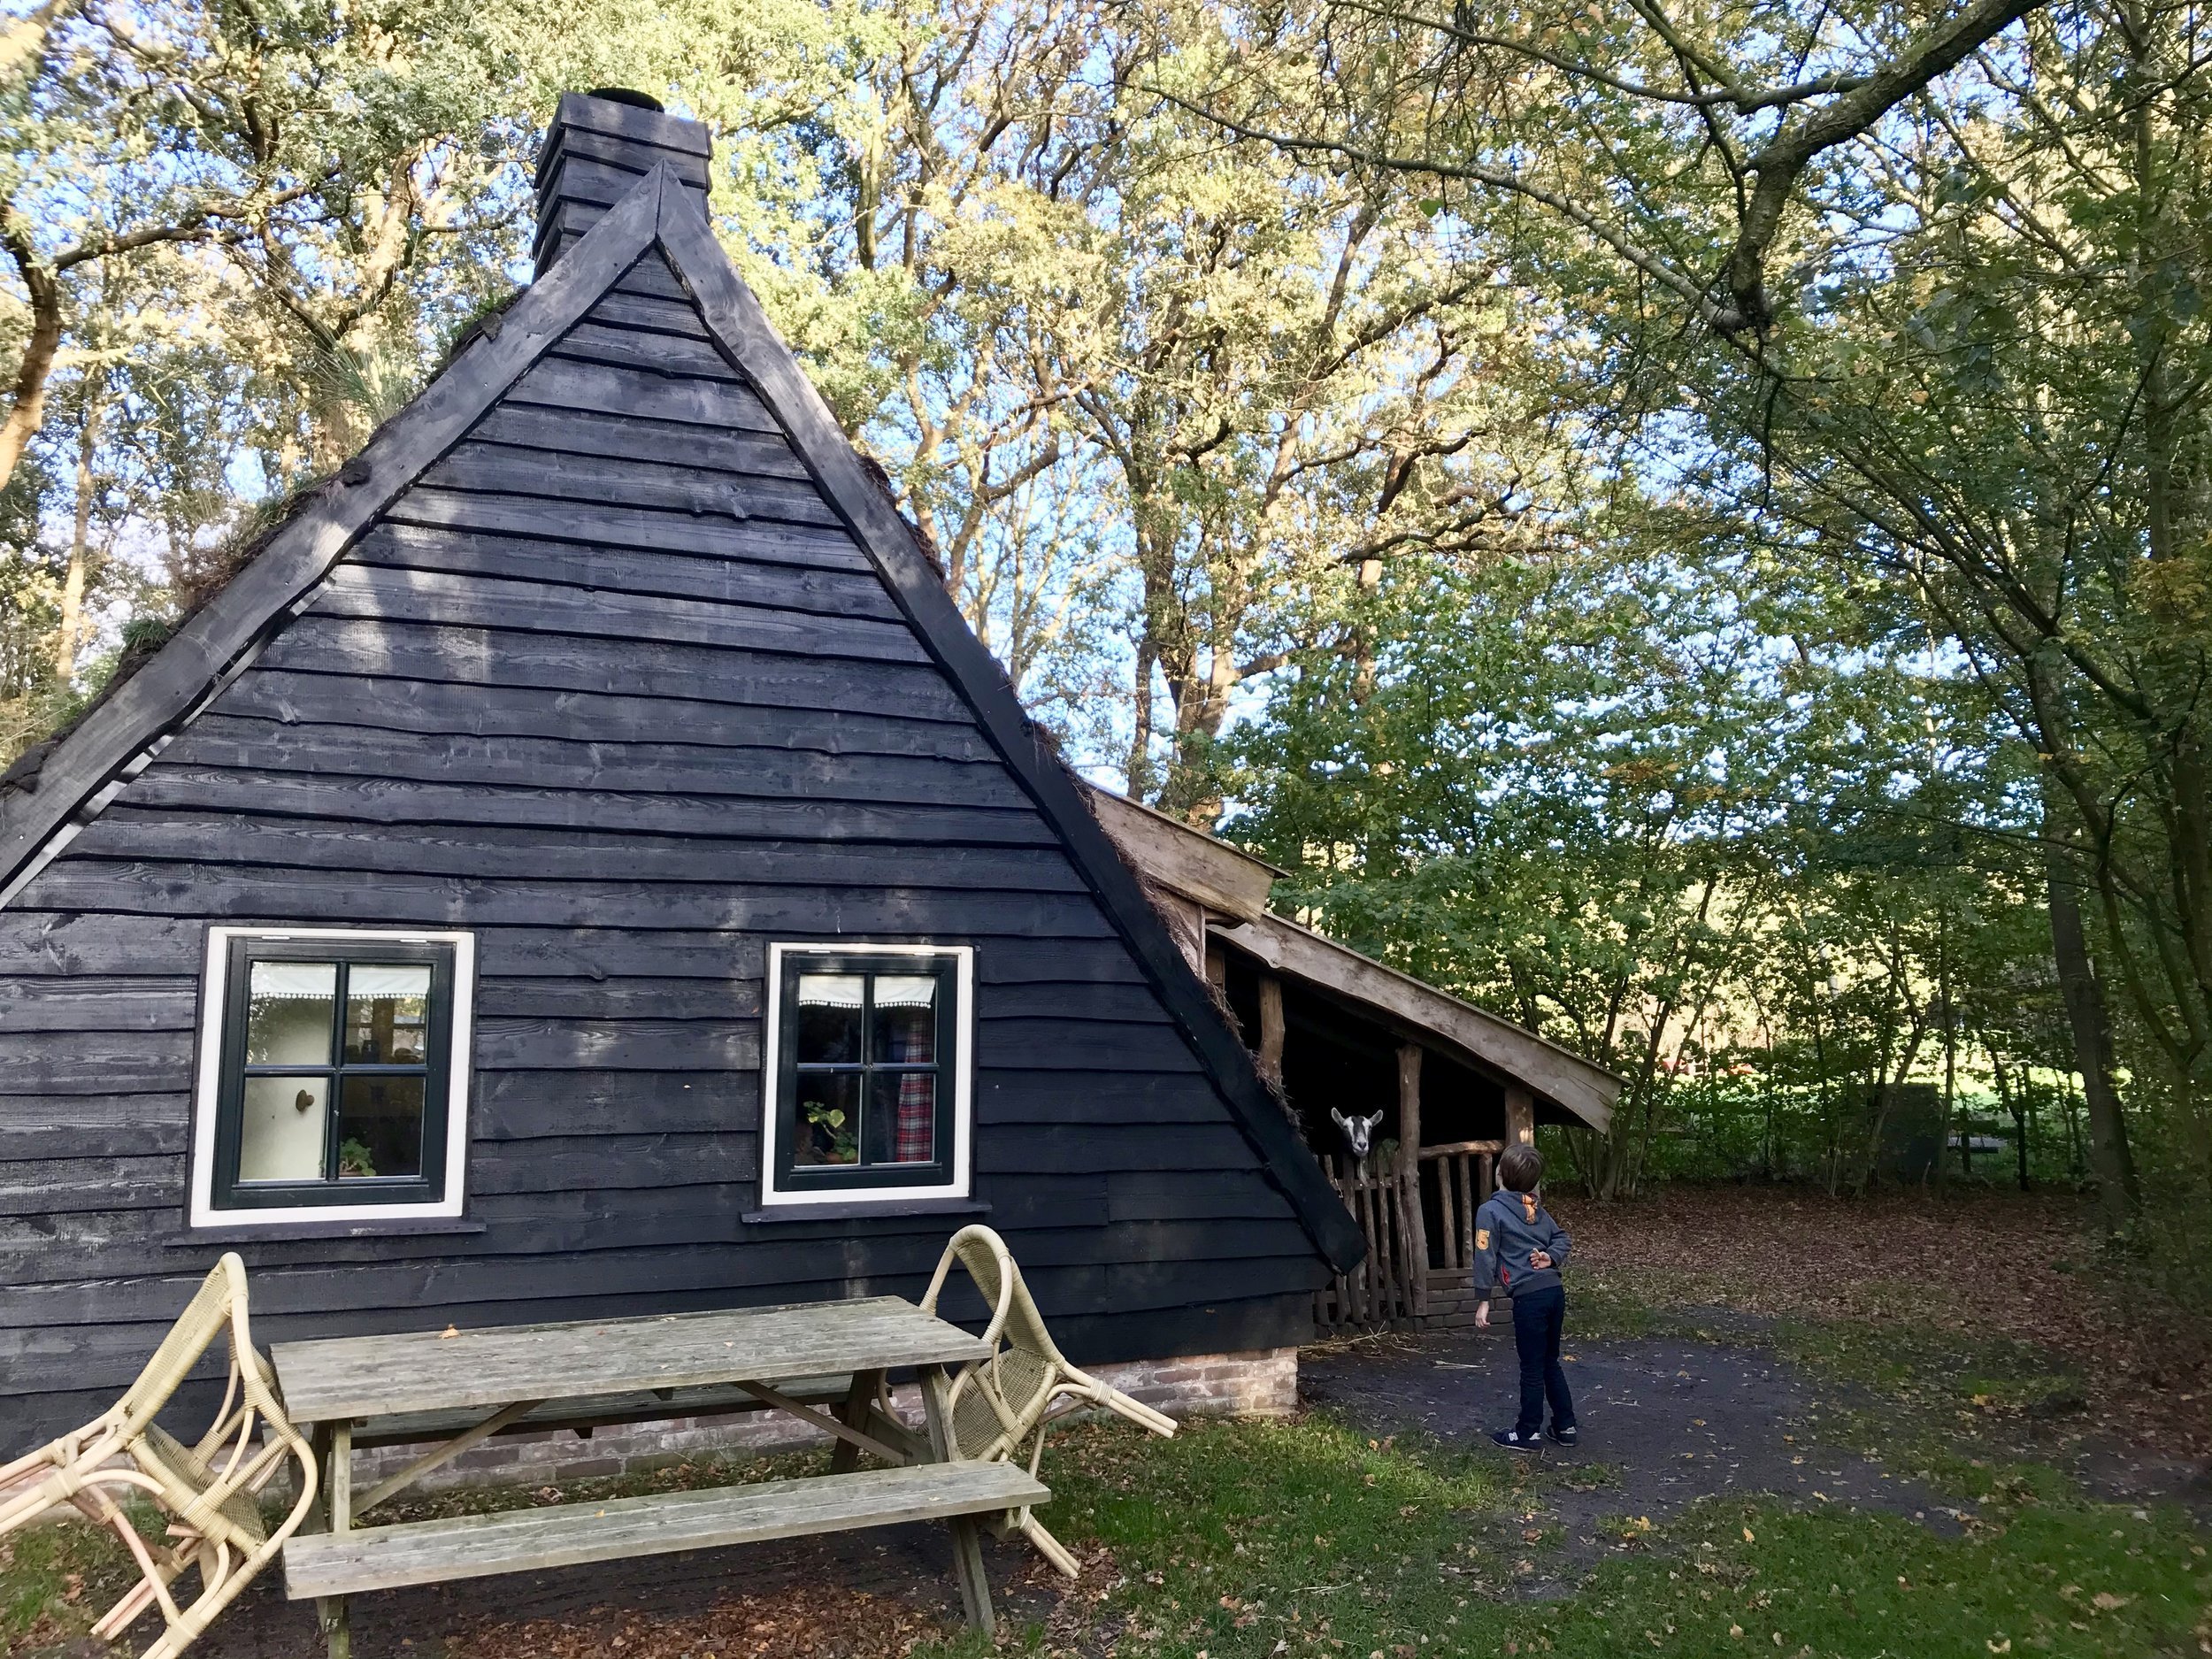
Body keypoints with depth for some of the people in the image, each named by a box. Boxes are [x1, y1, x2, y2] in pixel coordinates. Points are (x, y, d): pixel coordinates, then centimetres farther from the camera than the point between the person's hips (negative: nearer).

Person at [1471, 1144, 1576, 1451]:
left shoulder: (1490, 1210, -7)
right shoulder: (1536, 1207, 15)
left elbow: (1485, 1256, -8)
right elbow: (1562, 1238, 16)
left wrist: (1483, 1300, -3)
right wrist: (1551, 1258, 0)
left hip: (1529, 1297, -7)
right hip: (1555, 1290, 7)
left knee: (1532, 1368, 4)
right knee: (1550, 1361, 20)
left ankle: (1527, 1434, 15)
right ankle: (1565, 1426, 26)